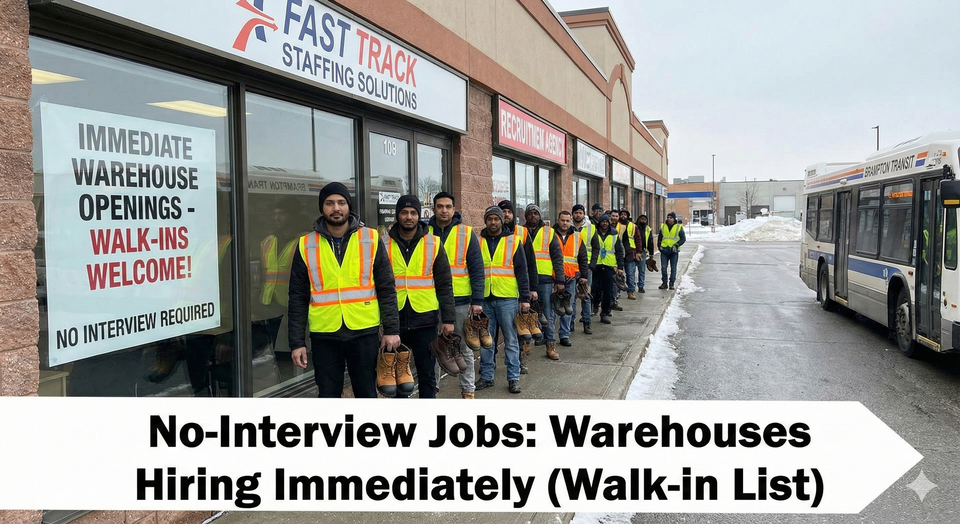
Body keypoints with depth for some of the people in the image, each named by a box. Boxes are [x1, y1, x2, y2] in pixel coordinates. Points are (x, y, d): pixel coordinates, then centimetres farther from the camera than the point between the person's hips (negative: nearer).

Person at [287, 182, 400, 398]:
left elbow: (386, 289, 1)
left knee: (367, 394, 11)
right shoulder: (306, 246, 2)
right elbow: (298, 298, 3)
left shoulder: (371, 240, 0)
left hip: (364, 332, 0)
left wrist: (391, 329, -4)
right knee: (328, 396, 10)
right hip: (324, 335, 1)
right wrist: (297, 341, -1)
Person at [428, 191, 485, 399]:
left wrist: (477, 300, -9)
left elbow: (477, 269, -3)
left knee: (465, 348, 8)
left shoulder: (467, 234, -1)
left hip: (460, 301, -1)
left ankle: (468, 389, 19)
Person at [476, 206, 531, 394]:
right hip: (484, 299, 2)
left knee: (511, 340, 3)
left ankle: (513, 377, 11)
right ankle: (486, 376, 19)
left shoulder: (513, 241, 2)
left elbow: (522, 271, 1)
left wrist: (525, 298, -5)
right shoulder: (478, 242, 8)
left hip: (507, 299, -2)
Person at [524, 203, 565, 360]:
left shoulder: (549, 233, 9)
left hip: (546, 280, -1)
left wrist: (559, 281, -2)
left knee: (549, 314, 1)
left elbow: (557, 257, 5)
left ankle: (551, 345, 9)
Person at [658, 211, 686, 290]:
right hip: (664, 250, 2)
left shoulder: (679, 227, 2)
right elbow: (659, 238, 19)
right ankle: (664, 283, 10)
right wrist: (659, 246, 5)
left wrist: (676, 245, -14)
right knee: (663, 268, 0)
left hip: (674, 251, -2)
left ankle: (672, 283, 10)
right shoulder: (663, 226, 10)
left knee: (673, 268, 2)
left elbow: (683, 238, 0)